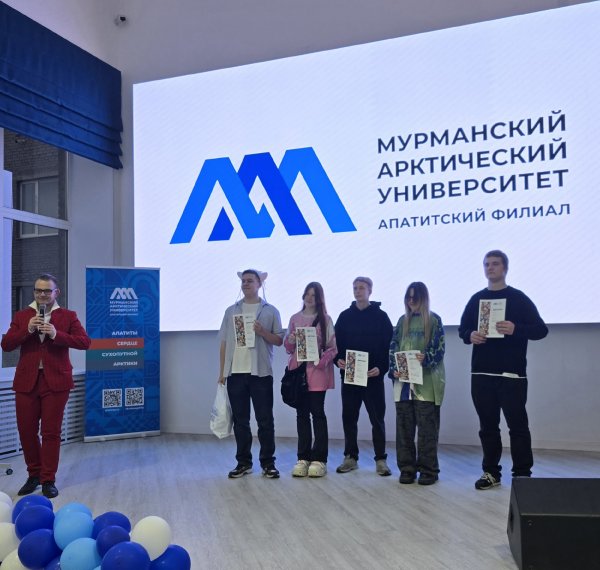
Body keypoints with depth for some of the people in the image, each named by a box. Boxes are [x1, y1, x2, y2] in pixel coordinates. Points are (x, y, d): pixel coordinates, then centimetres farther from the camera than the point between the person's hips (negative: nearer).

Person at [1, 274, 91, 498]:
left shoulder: (68, 316, 4)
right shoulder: (21, 316, 10)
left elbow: (85, 342, -7)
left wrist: (56, 334, -20)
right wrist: (27, 330, -14)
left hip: (55, 381, -2)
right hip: (26, 381, 3)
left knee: (51, 432, 1)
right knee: (26, 430, 8)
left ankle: (48, 480, 12)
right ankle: (34, 475, 27)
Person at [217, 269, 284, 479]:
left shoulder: (270, 311, 5)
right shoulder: (231, 311, 12)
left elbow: (279, 341, 4)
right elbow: (224, 343, 11)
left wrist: (262, 332, -15)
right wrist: (222, 372, 6)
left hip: (260, 373, -2)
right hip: (235, 373, 2)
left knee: (265, 420, 1)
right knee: (240, 420, 7)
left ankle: (268, 463, 9)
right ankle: (243, 462, 17)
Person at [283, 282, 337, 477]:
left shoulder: (325, 320, 2)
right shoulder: (295, 319, 11)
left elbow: (333, 347, -1)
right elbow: (287, 347, 13)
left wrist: (321, 360, -17)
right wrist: (291, 340, -8)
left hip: (317, 373, -3)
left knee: (317, 412, -2)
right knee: (302, 413, 7)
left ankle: (319, 459, 4)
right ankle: (303, 458, 14)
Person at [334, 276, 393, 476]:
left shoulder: (380, 316, 1)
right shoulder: (345, 316, 9)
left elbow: (389, 345, -3)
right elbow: (336, 342, 9)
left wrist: (381, 368, -15)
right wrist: (338, 360, -9)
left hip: (373, 376, -3)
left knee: (377, 418, 3)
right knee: (348, 417, 7)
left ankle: (380, 459, 11)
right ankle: (350, 457, 18)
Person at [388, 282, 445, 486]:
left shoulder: (433, 320, 1)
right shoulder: (403, 321, 14)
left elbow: (439, 348, -5)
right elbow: (393, 347, 12)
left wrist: (426, 359, -24)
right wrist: (393, 369, -3)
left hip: (426, 382, -4)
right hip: (403, 380, 4)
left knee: (427, 427, -2)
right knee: (404, 426, 6)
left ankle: (428, 469, 8)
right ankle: (407, 468, 15)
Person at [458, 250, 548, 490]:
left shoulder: (519, 298, 1)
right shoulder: (476, 299, 12)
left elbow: (541, 329, -3)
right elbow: (463, 328, 16)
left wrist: (516, 329, -21)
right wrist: (470, 336, -7)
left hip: (512, 373, -3)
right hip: (481, 373, 4)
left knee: (517, 425, 0)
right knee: (488, 425, 9)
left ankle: (522, 474, 9)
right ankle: (491, 472, 18)